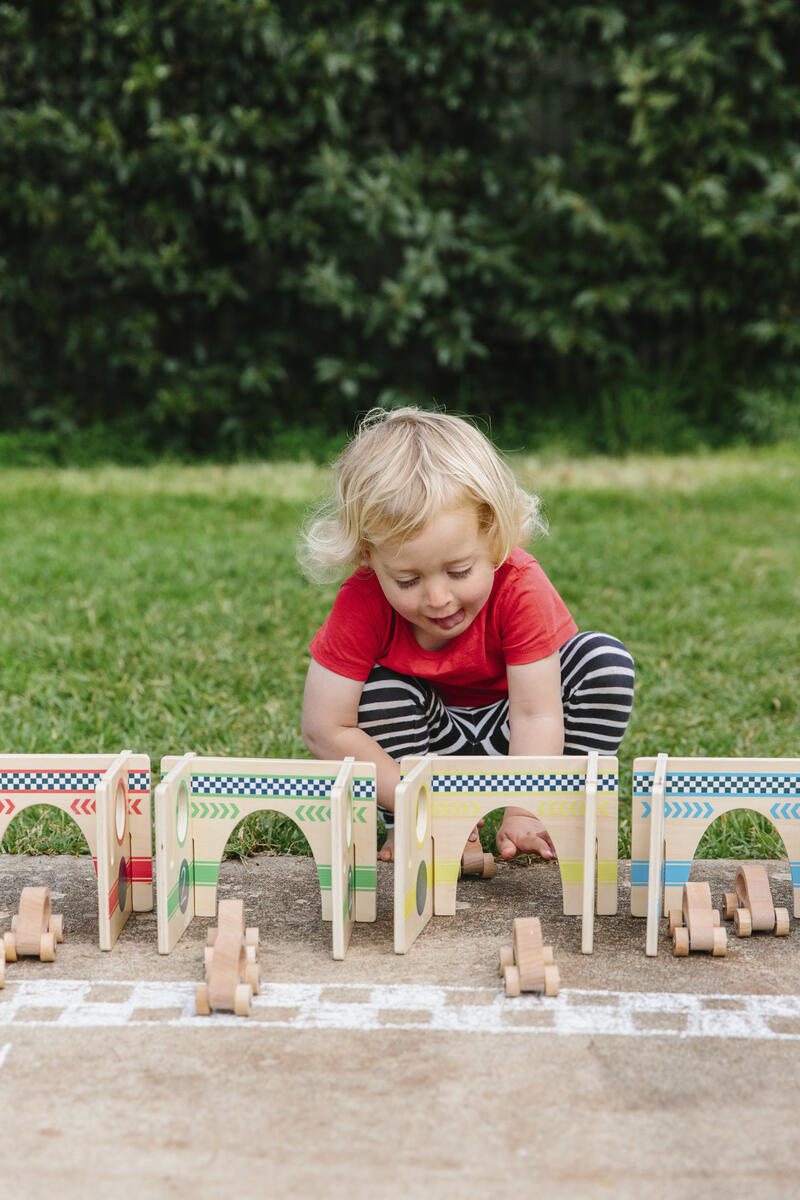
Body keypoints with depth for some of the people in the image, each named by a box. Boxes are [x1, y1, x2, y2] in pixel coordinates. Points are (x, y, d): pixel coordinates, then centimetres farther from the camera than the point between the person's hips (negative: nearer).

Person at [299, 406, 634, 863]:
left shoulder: (519, 586, -33)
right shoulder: (363, 603, -31)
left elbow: (535, 715, -33)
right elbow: (324, 728, -31)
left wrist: (524, 815, -43)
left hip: (506, 728, 0)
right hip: (433, 735, 0)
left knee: (605, 659, -25)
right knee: (379, 686, -30)